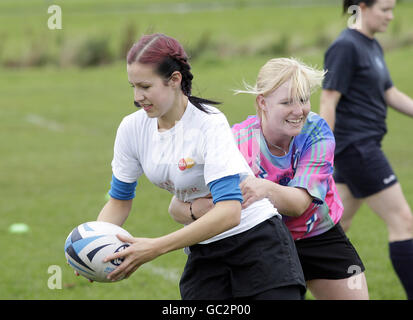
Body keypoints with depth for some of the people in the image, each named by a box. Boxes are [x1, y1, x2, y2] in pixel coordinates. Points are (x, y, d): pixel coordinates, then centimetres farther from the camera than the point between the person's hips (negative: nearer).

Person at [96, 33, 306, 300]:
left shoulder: (210, 123, -24)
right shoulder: (132, 128, -5)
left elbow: (229, 212, -34)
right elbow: (120, 200, 7)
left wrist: (156, 247, -39)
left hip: (257, 239, -5)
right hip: (203, 252, 5)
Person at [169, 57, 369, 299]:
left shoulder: (316, 132, -23)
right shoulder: (238, 141, -26)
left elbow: (299, 204, -33)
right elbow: (177, 207, -29)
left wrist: (267, 189, -55)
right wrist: (198, 209, -53)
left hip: (318, 236, 2)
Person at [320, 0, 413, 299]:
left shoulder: (373, 47, 14)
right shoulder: (346, 46, -14)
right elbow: (328, 102, -16)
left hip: (367, 147, 10)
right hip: (355, 147, -10)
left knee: (338, 225, 15)